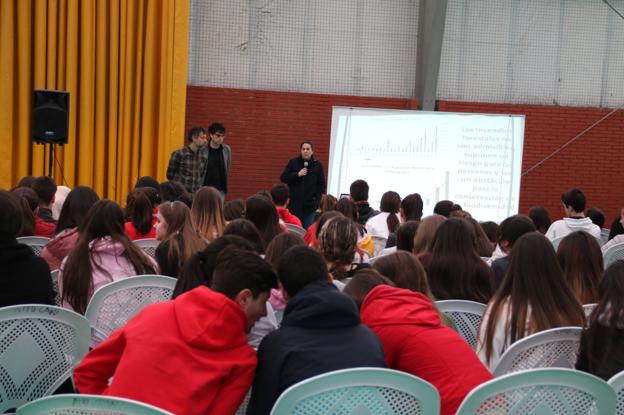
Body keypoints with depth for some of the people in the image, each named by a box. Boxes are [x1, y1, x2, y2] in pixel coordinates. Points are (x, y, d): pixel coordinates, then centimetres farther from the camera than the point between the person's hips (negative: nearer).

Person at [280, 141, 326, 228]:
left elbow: (322, 185, 8)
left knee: (307, 229, 0)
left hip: (310, 204, 0)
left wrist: (317, 199, -3)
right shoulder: (293, 162, 3)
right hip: (294, 203, 0)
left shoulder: (317, 165, 4)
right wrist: (297, 174, -12)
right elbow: (283, 178, 1)